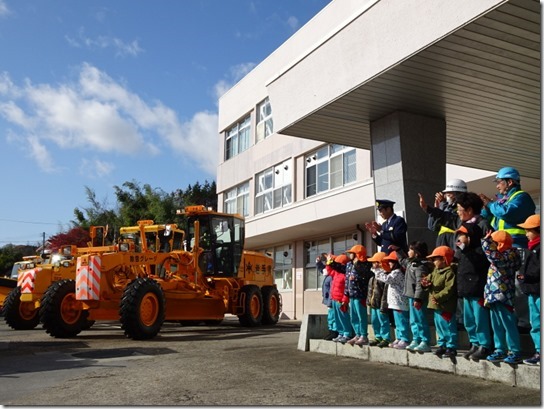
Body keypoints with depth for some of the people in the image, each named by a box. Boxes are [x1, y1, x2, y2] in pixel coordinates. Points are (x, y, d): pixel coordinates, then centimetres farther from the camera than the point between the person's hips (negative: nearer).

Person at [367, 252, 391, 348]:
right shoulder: (373, 275, 14)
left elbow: (385, 291, -20)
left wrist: (383, 305, -21)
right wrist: (369, 299, 19)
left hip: (380, 304, -10)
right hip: (373, 303, 10)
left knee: (383, 321, -1)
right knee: (374, 321, 16)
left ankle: (386, 339, 7)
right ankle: (378, 337, 27)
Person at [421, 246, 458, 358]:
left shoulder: (449, 273, -15)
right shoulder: (435, 272, 14)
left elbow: (449, 289, -22)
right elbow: (430, 279, 19)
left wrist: (438, 297, -24)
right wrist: (426, 284, -4)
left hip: (445, 306, -9)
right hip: (436, 306, 9)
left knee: (448, 327, -3)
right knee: (439, 327, 16)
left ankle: (451, 347, 5)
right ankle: (442, 345, 26)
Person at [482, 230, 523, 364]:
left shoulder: (508, 256, -15)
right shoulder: (502, 256, 15)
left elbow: (494, 256, -29)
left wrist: (487, 241, -20)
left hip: (502, 297, -10)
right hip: (494, 297, 10)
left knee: (509, 325, -4)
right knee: (497, 326, 14)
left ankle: (515, 353, 2)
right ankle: (500, 351, 21)